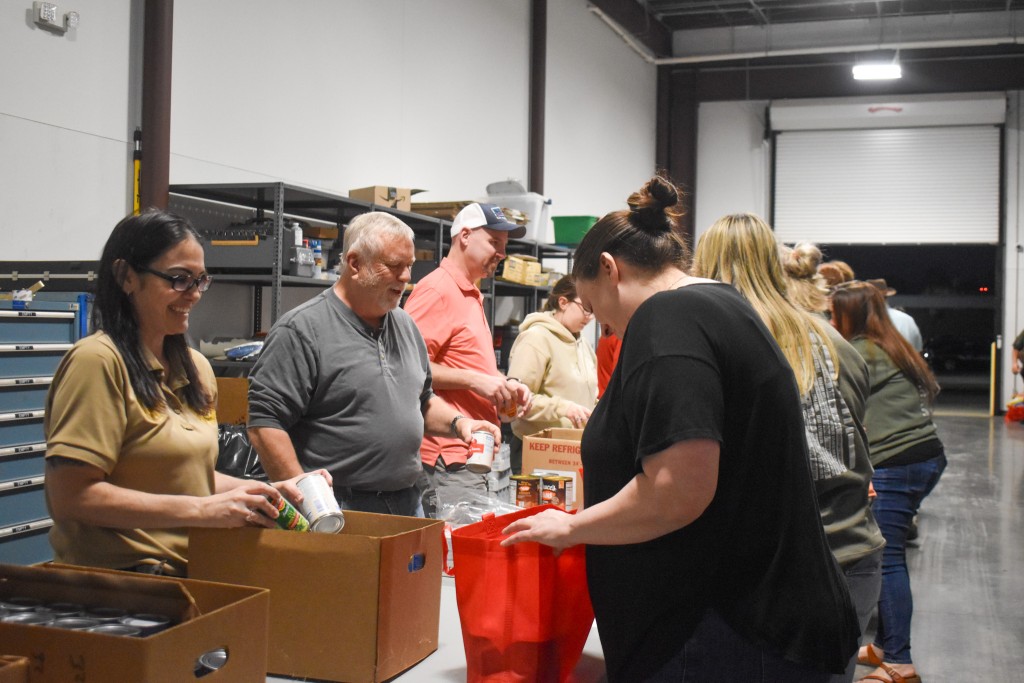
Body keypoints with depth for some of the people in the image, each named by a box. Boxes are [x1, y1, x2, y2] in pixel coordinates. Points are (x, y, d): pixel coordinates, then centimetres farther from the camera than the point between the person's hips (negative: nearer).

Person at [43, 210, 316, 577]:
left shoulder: (196, 367, 14)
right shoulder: (97, 361, -10)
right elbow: (71, 497, -15)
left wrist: (264, 492, 7)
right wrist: (203, 510, -17)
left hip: (189, 574, 7)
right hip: (117, 583, -7)